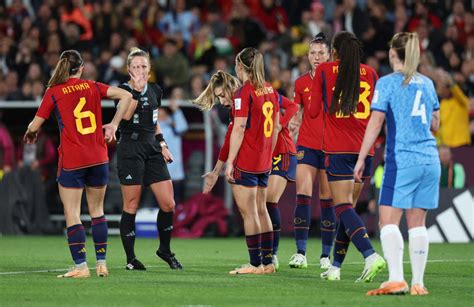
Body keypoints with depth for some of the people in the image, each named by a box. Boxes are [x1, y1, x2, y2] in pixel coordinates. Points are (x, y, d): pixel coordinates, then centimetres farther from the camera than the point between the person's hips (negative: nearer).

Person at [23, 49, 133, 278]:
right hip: (98, 159, 3)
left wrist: (30, 134, 21)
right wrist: (114, 125, 7)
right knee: (97, 210, 15)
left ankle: (81, 266, -6)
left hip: (71, 161, -3)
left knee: (72, 214, 0)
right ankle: (101, 263, 13)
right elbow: (126, 96, 1)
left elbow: (34, 126, -1)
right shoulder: (93, 87, 6)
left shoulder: (53, 92, -2)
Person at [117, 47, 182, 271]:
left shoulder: (155, 90, 11)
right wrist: (135, 88, -29)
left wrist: (162, 144, 13)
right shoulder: (123, 90, -7)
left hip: (152, 149, 5)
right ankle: (130, 258, 7)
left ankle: (165, 249, 19)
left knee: (168, 204, 0)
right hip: (130, 149, -5)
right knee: (131, 206, -2)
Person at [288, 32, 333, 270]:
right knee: (302, 196, -9)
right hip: (306, 145, 2)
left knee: (328, 199, 1)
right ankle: (300, 253, -9)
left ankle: (326, 255, 7)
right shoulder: (301, 83, 6)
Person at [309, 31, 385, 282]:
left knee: (343, 207, -9)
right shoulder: (370, 73, 9)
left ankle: (370, 255, -30)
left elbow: (313, 112, 3)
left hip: (338, 149, -4)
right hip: (364, 149, 4)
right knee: (348, 207, 13)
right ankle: (335, 266, 16)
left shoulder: (324, 71, 1)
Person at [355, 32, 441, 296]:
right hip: (430, 160, 6)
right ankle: (418, 283, 5)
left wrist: (361, 158, -7)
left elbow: (376, 122, -10)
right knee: (417, 222, 7)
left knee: (388, 221, -5)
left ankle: (396, 279, -18)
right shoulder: (427, 83, 13)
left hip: (401, 160, -6)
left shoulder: (387, 83, -4)